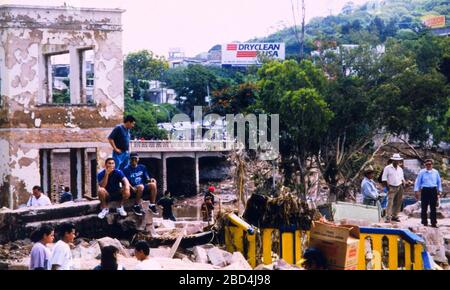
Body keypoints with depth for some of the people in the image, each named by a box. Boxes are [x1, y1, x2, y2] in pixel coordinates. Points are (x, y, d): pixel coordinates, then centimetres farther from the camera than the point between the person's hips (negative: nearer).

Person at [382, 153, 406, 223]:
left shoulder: (400, 169, 15)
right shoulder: (387, 168, -2)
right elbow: (384, 179, -4)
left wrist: (403, 184, 7)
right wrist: (387, 187, -11)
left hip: (399, 187, 6)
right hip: (392, 188, -6)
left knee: (398, 203, 6)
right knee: (390, 202, -13)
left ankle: (395, 216, 16)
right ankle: (388, 217, -15)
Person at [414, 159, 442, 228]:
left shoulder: (436, 172, 7)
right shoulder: (422, 172, 1)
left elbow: (439, 182, 14)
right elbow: (417, 182, 3)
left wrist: (439, 191, 10)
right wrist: (416, 191, -2)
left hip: (433, 190, 1)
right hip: (425, 190, -1)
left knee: (433, 208, 3)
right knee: (424, 207, 2)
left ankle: (434, 223, 7)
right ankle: (424, 222, 12)